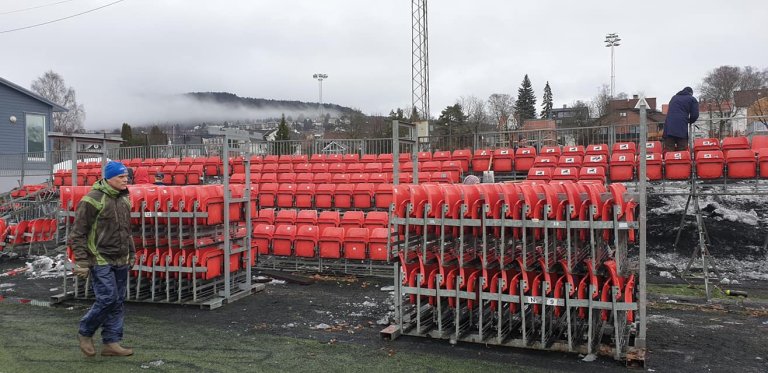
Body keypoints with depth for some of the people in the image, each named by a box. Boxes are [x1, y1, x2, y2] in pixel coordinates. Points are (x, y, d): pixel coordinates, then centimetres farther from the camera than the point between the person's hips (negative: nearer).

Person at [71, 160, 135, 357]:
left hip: (120, 261, 7)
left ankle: (111, 343, 16)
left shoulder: (124, 199, 10)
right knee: (107, 299, -10)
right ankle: (85, 332, 14)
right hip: (100, 261, -7)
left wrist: (131, 253, 19)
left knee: (118, 301, 8)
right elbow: (78, 233, -13)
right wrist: (81, 262, -15)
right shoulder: (92, 200, -14)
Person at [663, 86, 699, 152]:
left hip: (668, 128, 4)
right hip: (682, 128, -4)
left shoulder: (674, 97, 28)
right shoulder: (692, 99, 12)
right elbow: (695, 115, 3)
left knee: (668, 152, -3)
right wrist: (689, 121, 23)